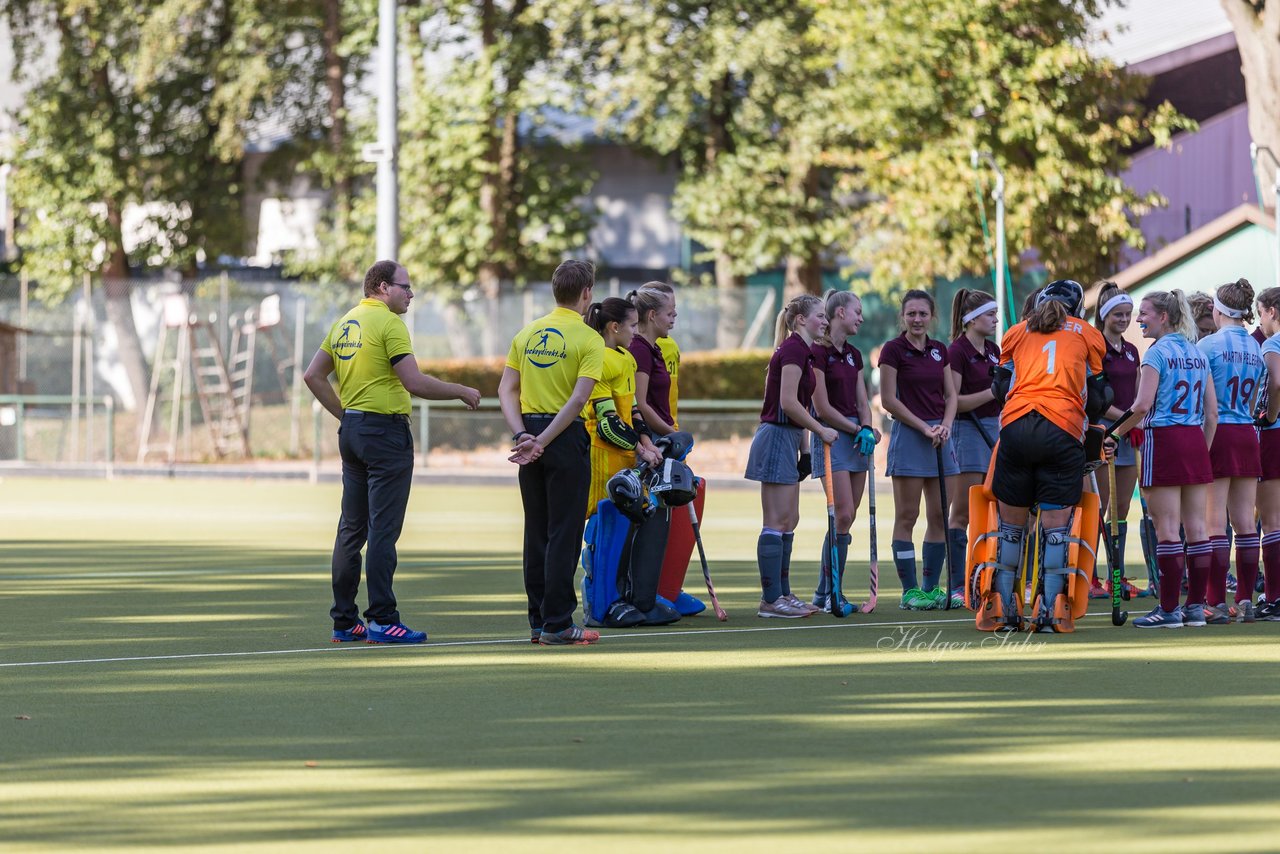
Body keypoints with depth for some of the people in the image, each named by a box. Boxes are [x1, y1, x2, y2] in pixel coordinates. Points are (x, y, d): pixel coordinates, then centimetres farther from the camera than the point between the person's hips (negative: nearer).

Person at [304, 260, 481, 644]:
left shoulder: (345, 323, 13)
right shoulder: (389, 323, -12)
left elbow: (313, 375, 14)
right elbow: (414, 382, -19)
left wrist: (344, 414, 16)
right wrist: (462, 392, -8)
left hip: (351, 431, 8)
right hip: (386, 432, -8)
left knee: (351, 528, 11)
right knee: (383, 530, -8)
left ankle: (344, 620, 13)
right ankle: (383, 621, -9)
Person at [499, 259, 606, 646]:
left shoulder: (526, 333, 9)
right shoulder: (588, 339, -8)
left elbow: (506, 390, 4)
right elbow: (578, 399, -17)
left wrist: (523, 436, -4)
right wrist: (542, 441, -18)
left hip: (530, 432, 6)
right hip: (566, 437, -6)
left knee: (536, 532, 11)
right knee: (564, 532, -3)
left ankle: (538, 621, 13)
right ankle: (557, 624, -4)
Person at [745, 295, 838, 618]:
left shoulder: (802, 351, 17)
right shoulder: (794, 349, -14)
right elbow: (788, 402, -21)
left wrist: (805, 449, 19)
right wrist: (821, 430, -12)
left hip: (786, 438, 10)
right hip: (777, 437, -10)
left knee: (789, 521, 12)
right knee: (777, 522, -8)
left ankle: (782, 594, 17)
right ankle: (770, 600, -7)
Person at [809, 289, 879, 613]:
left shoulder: (853, 355, 15)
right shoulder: (818, 352, -11)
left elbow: (862, 402, 14)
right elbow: (822, 408, -14)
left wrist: (867, 429, -6)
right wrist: (857, 429, -9)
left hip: (858, 437, 8)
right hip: (832, 436, -8)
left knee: (846, 518, 5)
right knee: (844, 514, -14)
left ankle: (825, 593, 9)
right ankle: (829, 594, -8)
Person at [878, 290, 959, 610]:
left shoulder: (939, 350, 11)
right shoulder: (893, 350, -5)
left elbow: (950, 394, 13)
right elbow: (888, 400, -9)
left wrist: (945, 425, -5)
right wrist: (924, 428, -12)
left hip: (940, 436, 6)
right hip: (908, 436, -6)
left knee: (939, 516, 6)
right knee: (907, 517, -3)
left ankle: (931, 587, 13)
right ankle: (909, 591, -1)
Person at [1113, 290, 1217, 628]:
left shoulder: (1158, 353, -8)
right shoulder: (1198, 354, 13)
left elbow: (1142, 405, -17)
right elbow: (1212, 412, 13)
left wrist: (1115, 432, -6)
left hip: (1163, 439, -7)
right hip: (1195, 441, 7)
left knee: (1166, 529, -5)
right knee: (1196, 527, 7)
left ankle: (1168, 609, -4)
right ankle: (1195, 606, 10)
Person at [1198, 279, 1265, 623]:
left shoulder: (1208, 345, -9)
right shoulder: (1256, 348, 9)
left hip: (1217, 432, -6)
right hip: (1247, 435, 6)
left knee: (1215, 521, -5)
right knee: (1245, 521, 7)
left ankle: (1217, 603, -8)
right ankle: (1245, 601, 8)